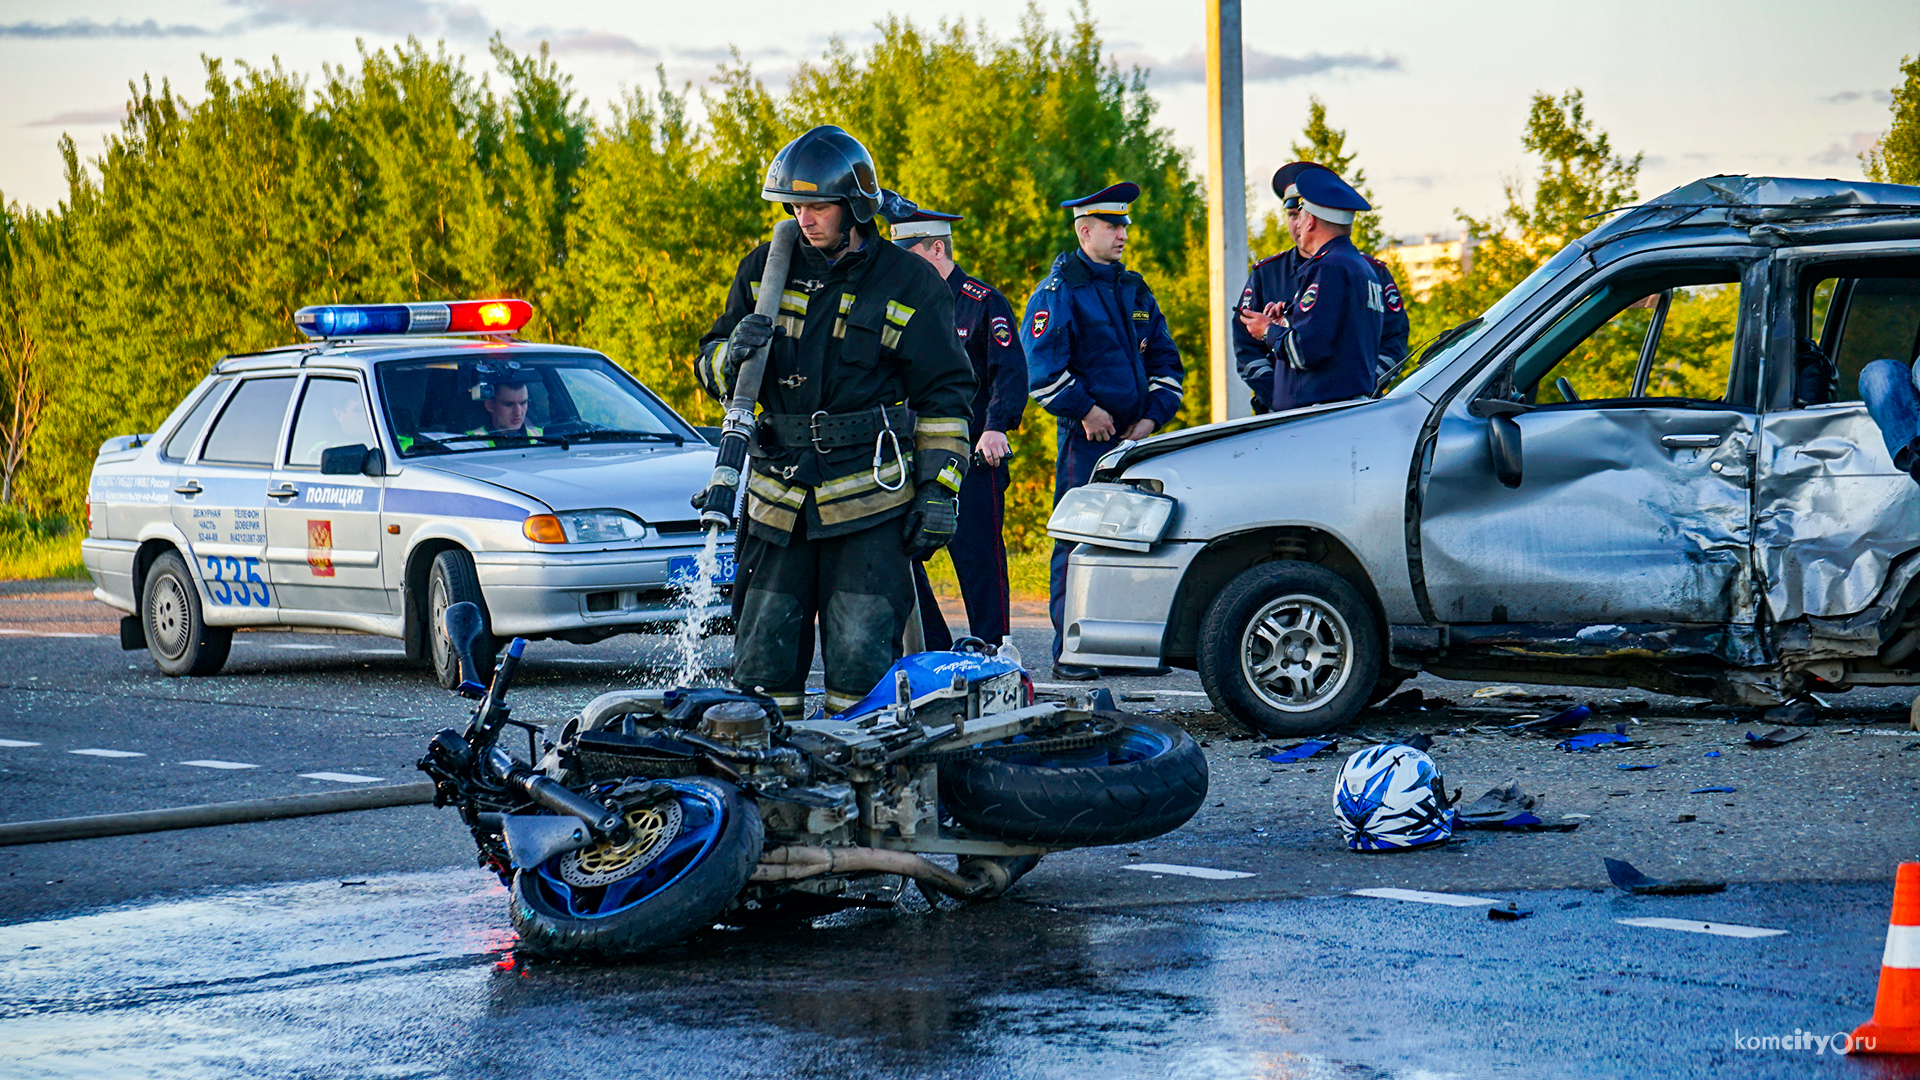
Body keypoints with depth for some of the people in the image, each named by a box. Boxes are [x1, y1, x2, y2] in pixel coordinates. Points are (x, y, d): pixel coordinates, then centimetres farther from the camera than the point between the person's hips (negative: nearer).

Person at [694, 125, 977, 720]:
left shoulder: (909, 284, 2)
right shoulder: (765, 270, 10)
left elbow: (945, 392, 5)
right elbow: (712, 372, 15)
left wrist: (939, 491, -2)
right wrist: (734, 351, -9)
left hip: (871, 496, -3)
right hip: (779, 492, 3)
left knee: (861, 658, -8)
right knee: (764, 657, 3)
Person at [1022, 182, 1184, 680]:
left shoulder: (1134, 290, 18)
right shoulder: (1059, 291, -3)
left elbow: (1166, 362, 20)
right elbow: (1040, 367, -11)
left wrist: (1152, 417, 5)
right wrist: (1086, 410, -14)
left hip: (1134, 436, 6)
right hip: (1085, 437, -6)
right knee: (1077, 544, -7)